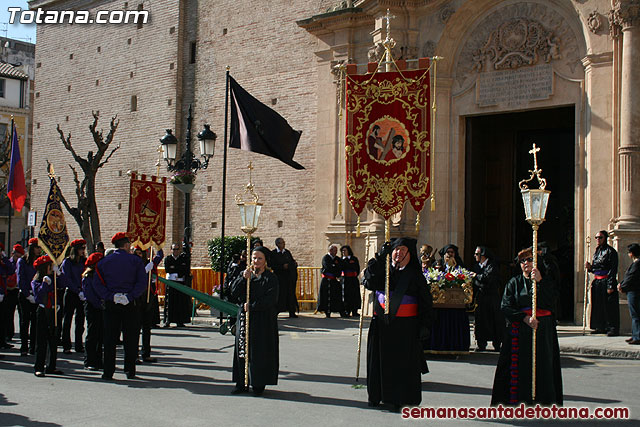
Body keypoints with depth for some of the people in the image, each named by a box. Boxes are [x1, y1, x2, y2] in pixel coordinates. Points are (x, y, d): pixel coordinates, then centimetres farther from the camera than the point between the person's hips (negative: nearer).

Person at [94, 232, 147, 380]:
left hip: (111, 303, 2)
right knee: (130, 338, 7)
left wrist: (109, 296, -6)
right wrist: (131, 296, -12)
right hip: (130, 305, -2)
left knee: (110, 338, 6)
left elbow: (97, 283, -2)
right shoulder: (136, 261, 0)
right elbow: (142, 283, -11)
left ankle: (108, 372, 4)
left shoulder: (104, 262, 7)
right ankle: (130, 370, 10)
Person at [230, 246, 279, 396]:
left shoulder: (271, 278, -2)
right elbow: (234, 292, -1)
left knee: (260, 351, -1)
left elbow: (270, 299, -12)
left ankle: (259, 383, 7)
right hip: (245, 318, 4)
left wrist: (252, 307, -14)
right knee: (243, 349, 3)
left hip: (263, 320, -4)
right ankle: (242, 382, 10)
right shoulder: (244, 274, 10)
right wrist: (243, 278, -14)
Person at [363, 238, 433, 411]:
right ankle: (376, 395, 21)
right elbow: (369, 279, -14)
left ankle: (398, 398, 9)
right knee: (379, 358, 7)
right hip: (381, 323, 2)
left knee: (402, 362, 0)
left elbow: (425, 302, 3)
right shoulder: (382, 270, 8)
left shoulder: (415, 275, 4)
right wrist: (381, 256, -21)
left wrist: (425, 325, -6)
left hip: (405, 325, -2)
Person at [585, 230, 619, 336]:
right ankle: (601, 327, 16)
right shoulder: (597, 251, 16)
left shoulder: (611, 251, -8)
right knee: (598, 305, 9)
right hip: (597, 282, 8)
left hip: (606, 281, -8)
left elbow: (613, 270, -13)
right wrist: (590, 267, 1)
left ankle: (613, 328, -2)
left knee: (609, 306, -6)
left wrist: (611, 286, -19)